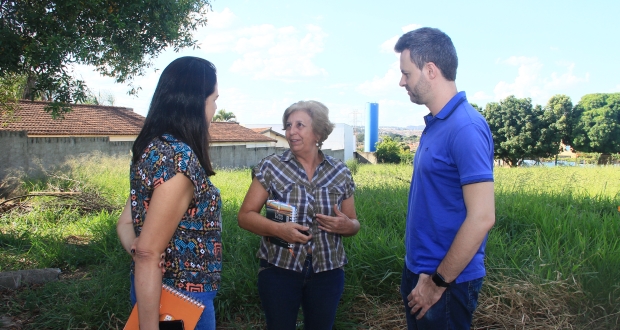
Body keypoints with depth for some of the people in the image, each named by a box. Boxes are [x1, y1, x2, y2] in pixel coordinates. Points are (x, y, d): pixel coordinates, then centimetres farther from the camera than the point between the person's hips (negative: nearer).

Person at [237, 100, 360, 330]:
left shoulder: (340, 173, 0)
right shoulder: (271, 167, -6)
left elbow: (353, 223, 9)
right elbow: (245, 216, -5)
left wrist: (347, 226, -14)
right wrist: (278, 229, -22)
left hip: (327, 272, 2)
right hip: (279, 270, -2)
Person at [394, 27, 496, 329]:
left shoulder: (465, 128, -21)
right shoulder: (435, 123, 5)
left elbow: (482, 218, -24)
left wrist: (438, 282, -17)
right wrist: (419, 273, 11)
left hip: (446, 282, -8)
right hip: (419, 272, 8)